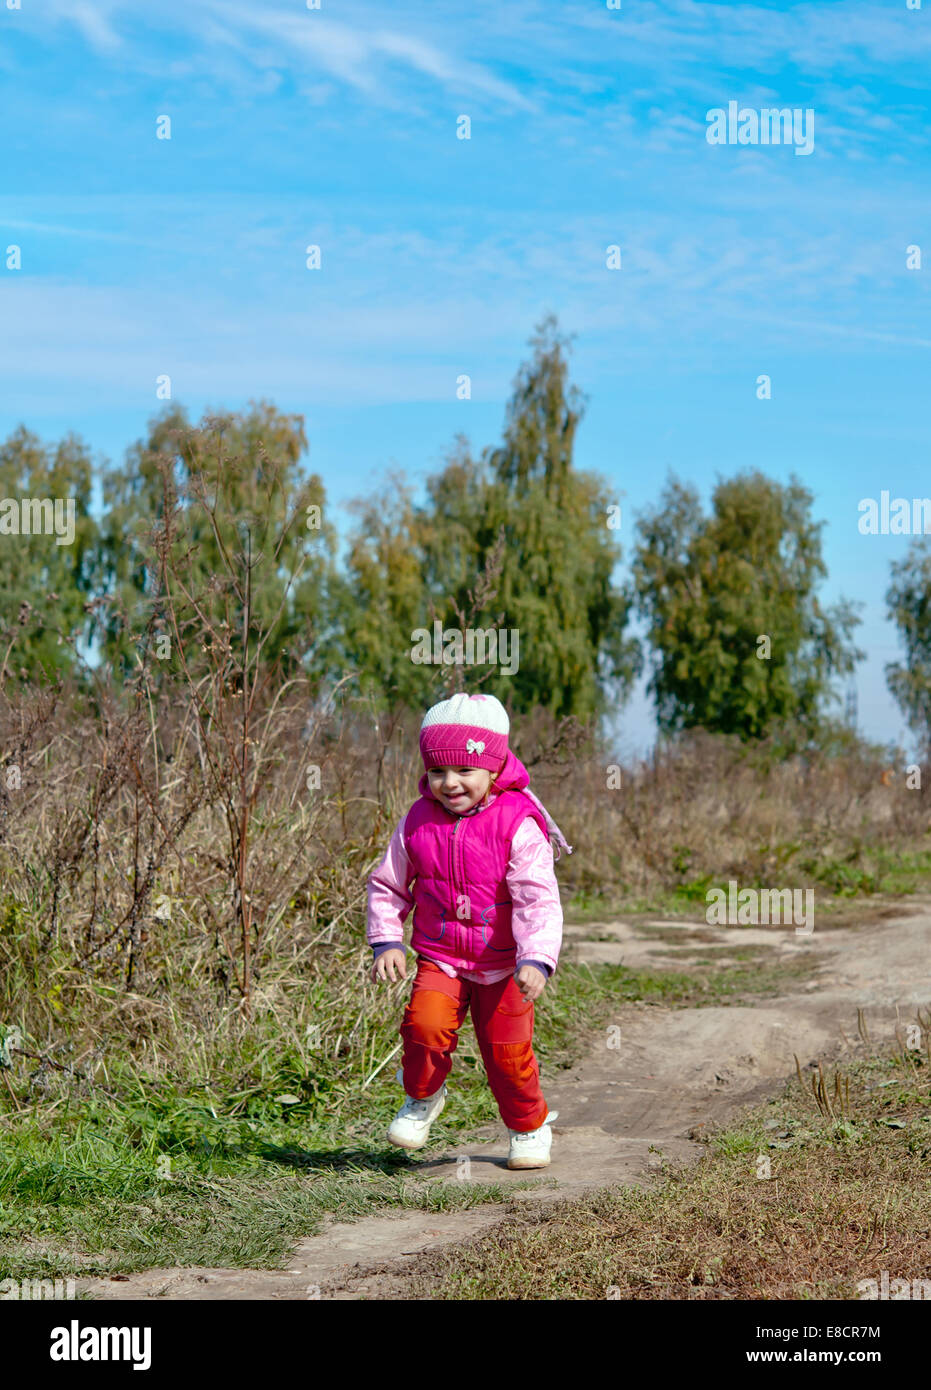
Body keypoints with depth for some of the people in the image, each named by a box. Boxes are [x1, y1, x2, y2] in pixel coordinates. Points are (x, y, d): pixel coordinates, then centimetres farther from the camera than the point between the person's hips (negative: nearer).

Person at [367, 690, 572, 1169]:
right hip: (439, 958, 2)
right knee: (425, 1024, -22)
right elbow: (387, 885, 8)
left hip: (502, 963, -2)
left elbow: (538, 899, -20)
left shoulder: (517, 826, -15)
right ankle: (423, 1097, 9)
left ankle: (530, 1128, 32)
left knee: (507, 1051, 3)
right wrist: (385, 941, -2)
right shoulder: (417, 823, -3)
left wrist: (536, 959, -31)